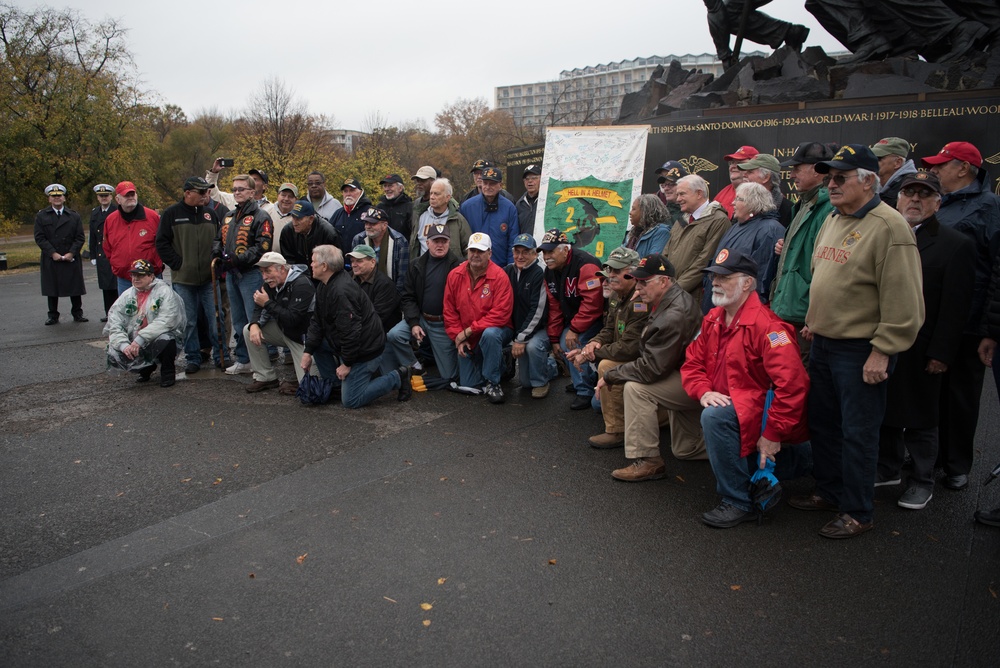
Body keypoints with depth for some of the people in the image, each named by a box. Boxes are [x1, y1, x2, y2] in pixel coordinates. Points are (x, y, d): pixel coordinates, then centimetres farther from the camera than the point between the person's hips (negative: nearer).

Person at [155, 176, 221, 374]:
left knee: (215, 319, 3)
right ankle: (192, 358, 17)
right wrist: (178, 264, -7)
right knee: (188, 322, 5)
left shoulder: (210, 213, 9)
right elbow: (162, 243, 0)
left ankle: (220, 355, 14)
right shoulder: (172, 213, 0)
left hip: (209, 278, 2)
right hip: (183, 280, -2)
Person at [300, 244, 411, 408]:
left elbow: (351, 331, -29)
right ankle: (336, 384, 17)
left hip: (364, 348, -10)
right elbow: (317, 321, 7)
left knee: (351, 401, -6)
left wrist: (347, 363, -20)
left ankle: (397, 377, 3)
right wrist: (308, 352, -1)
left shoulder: (341, 292, -28)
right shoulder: (325, 286, 5)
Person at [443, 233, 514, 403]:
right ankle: (497, 363, 34)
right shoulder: (455, 275, -6)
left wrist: (469, 330, -23)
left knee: (490, 334, -40)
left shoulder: (499, 277, -19)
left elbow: (500, 315, -25)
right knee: (468, 385, 5)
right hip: (467, 342, 4)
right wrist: (459, 338, -10)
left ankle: (492, 382, -20)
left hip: (495, 331, -4)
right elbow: (449, 311, -1)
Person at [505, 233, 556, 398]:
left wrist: (521, 339, -21)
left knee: (533, 346, -38)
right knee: (525, 382, 8)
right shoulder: (509, 271, 1)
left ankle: (541, 383, -11)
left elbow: (538, 312, -21)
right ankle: (552, 366, 37)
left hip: (541, 329, -6)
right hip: (520, 331, 6)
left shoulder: (539, 274, -17)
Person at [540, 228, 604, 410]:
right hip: (573, 317, 9)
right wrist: (554, 339, 2)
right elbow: (554, 307, 6)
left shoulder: (585, 265, -26)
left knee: (574, 345, -24)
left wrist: (574, 330, -28)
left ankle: (585, 391, -10)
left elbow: (592, 303, -32)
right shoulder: (550, 272, 2)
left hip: (595, 318, -9)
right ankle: (589, 378, 20)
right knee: (563, 345, -4)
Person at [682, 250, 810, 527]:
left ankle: (738, 502, -18)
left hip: (764, 411, -9)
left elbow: (792, 384, -24)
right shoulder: (713, 319, 6)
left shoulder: (767, 325, -20)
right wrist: (704, 391, -11)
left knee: (714, 416, -31)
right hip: (731, 406, 10)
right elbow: (693, 362, 11)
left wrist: (773, 435, -22)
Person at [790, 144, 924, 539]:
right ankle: (828, 492, 35)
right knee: (822, 423, 18)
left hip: (861, 351, -8)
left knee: (857, 433, 2)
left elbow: (902, 299, -20)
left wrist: (882, 351, -20)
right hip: (823, 344, 9)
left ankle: (857, 513, 17)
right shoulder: (832, 220, 11)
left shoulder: (888, 227, -16)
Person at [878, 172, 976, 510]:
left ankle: (922, 481, 25)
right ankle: (888, 469, 31)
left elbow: (955, 306, -9)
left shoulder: (956, 244, -6)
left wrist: (940, 353, -13)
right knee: (884, 412, 14)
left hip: (920, 351, -4)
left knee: (920, 418, 9)